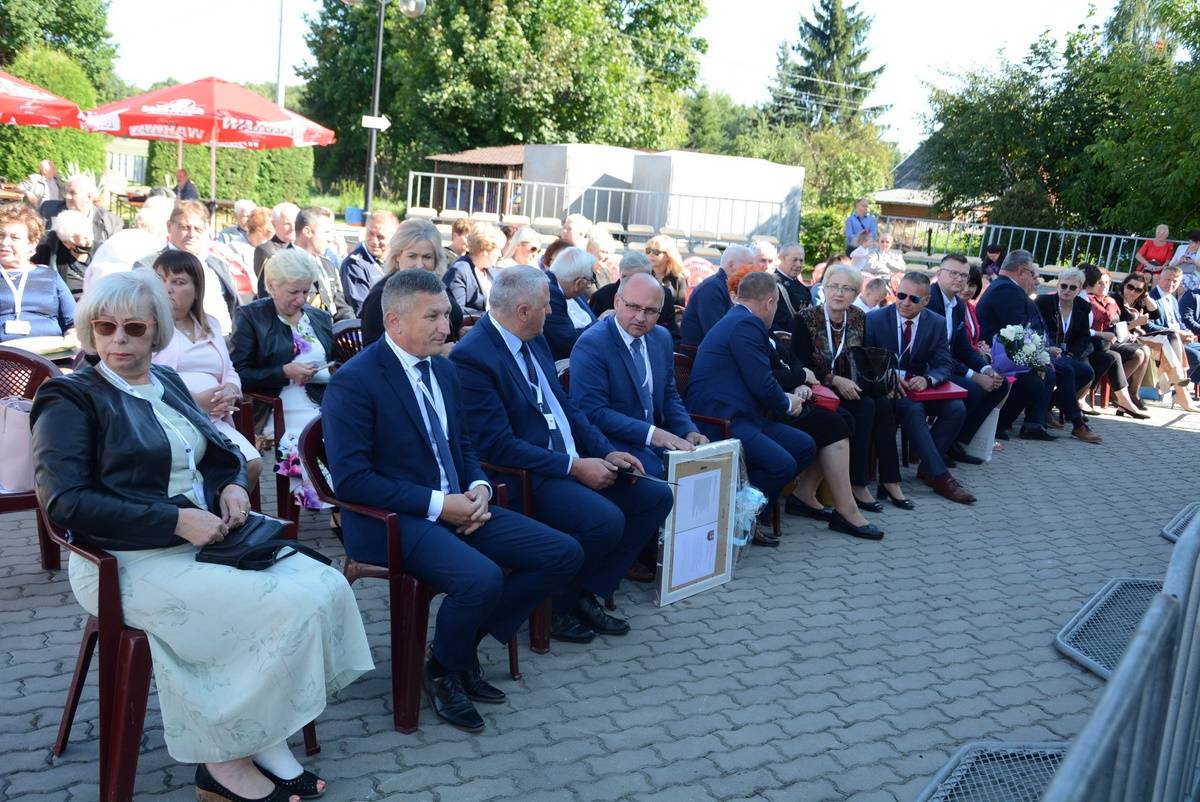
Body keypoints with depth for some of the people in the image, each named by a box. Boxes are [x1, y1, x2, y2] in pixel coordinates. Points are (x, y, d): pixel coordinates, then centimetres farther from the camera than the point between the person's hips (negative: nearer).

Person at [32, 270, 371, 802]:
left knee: (327, 587, -15)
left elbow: (220, 454, 23)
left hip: (204, 541, 7)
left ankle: (264, 742, -7)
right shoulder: (70, 400, -5)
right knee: (290, 607, -23)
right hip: (131, 563, -7)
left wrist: (233, 486, -2)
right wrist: (175, 520, -22)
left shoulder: (166, 383, 15)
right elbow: (65, 502, -16)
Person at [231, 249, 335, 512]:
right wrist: (284, 372, -11)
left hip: (325, 404, 4)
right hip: (280, 410, -4)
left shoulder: (321, 318, 21)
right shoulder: (251, 316, 7)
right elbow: (239, 374, -1)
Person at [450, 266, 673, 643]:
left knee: (657, 496, 1)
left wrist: (607, 452, 2)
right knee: (606, 520, -29)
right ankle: (550, 605, -2)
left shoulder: (535, 341, 10)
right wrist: (574, 467, -20)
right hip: (524, 477, -9)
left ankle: (587, 593, 8)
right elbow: (498, 445, -22)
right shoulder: (472, 357, -18)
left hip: (575, 463, 9)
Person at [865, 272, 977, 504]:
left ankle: (927, 468, -6)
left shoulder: (937, 323, 1)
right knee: (913, 409, -33)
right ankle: (940, 476, -30)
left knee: (956, 409, -21)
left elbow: (945, 365, -2)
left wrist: (927, 379, -26)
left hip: (919, 386, 4)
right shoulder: (875, 319, -7)